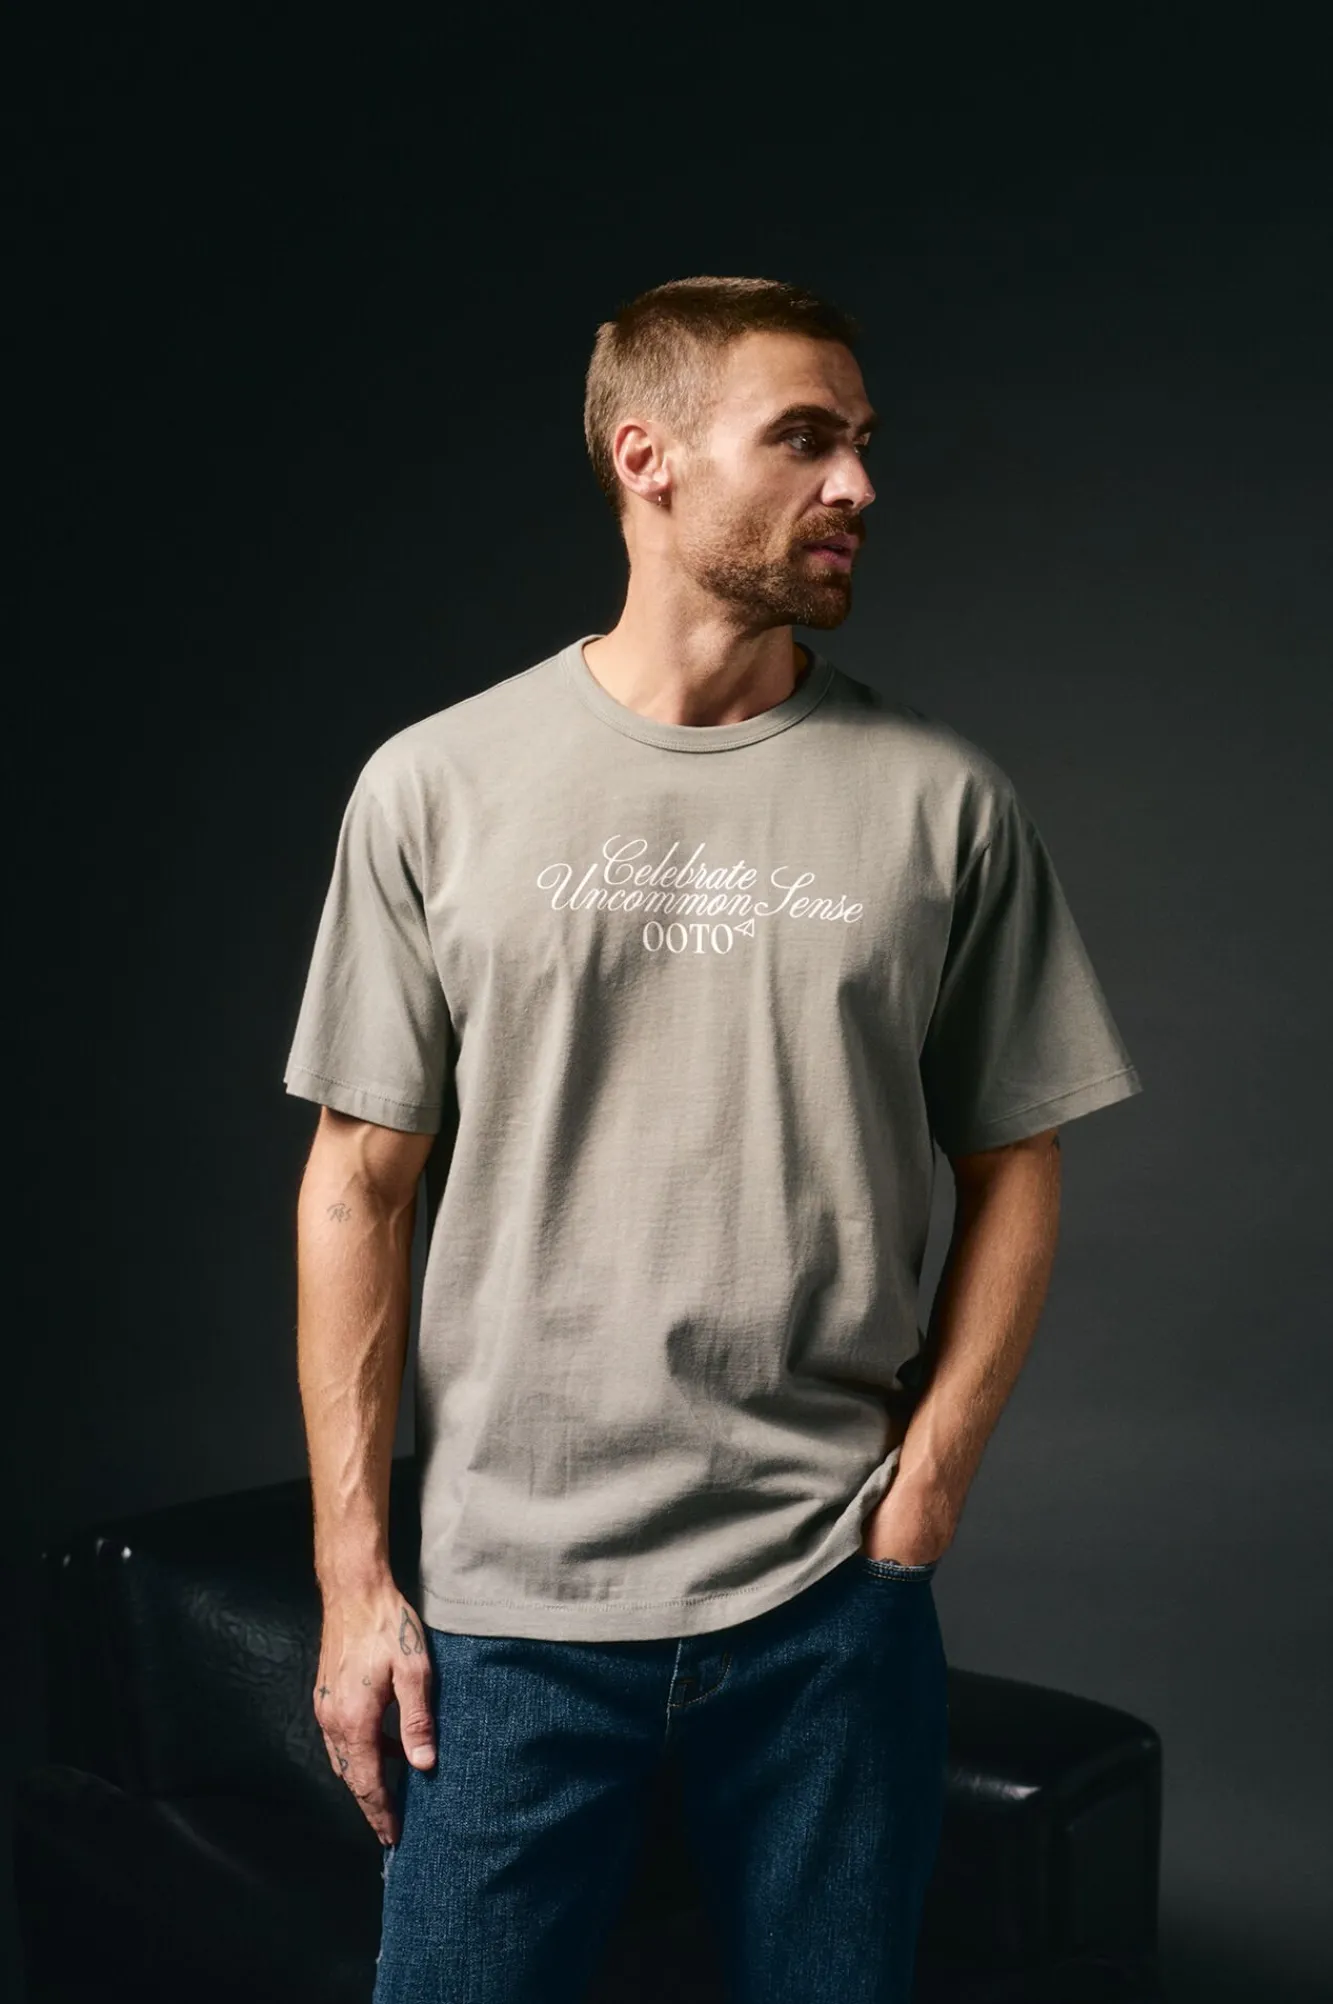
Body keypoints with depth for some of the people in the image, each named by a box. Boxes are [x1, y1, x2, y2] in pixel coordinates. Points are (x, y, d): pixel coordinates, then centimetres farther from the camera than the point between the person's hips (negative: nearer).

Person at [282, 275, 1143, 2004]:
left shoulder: (945, 802, 1)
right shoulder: (436, 788, -1)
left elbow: (1013, 1167, 6)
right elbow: (362, 1185, 1)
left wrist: (921, 1494, -2)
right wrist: (353, 1573, -1)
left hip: (833, 1603, 1)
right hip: (511, 1603, 0)